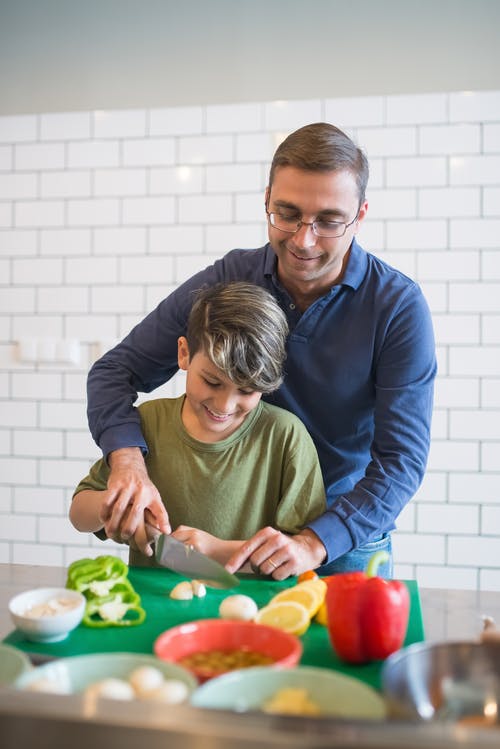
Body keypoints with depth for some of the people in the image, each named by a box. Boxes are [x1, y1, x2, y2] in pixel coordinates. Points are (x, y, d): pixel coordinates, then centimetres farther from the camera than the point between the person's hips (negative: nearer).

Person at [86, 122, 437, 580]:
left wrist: (314, 543, -29)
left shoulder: (399, 306, -15)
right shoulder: (228, 280, -8)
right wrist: (127, 459, -24)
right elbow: (118, 370, -5)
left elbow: (402, 459, -16)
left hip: (347, 539, -1)